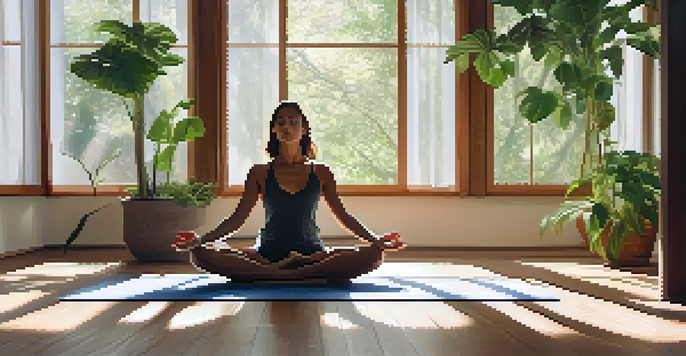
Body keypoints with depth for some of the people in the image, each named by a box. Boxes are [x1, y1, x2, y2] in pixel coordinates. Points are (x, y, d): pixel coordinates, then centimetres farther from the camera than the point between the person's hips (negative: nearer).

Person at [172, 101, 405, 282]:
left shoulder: (320, 173, 10)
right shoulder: (260, 173, 9)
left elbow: (343, 216, 12)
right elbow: (238, 218, 7)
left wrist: (375, 240, -3)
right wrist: (200, 241, -6)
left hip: (312, 254, 0)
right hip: (267, 255, 0)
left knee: (373, 256, -28)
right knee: (201, 256, -27)